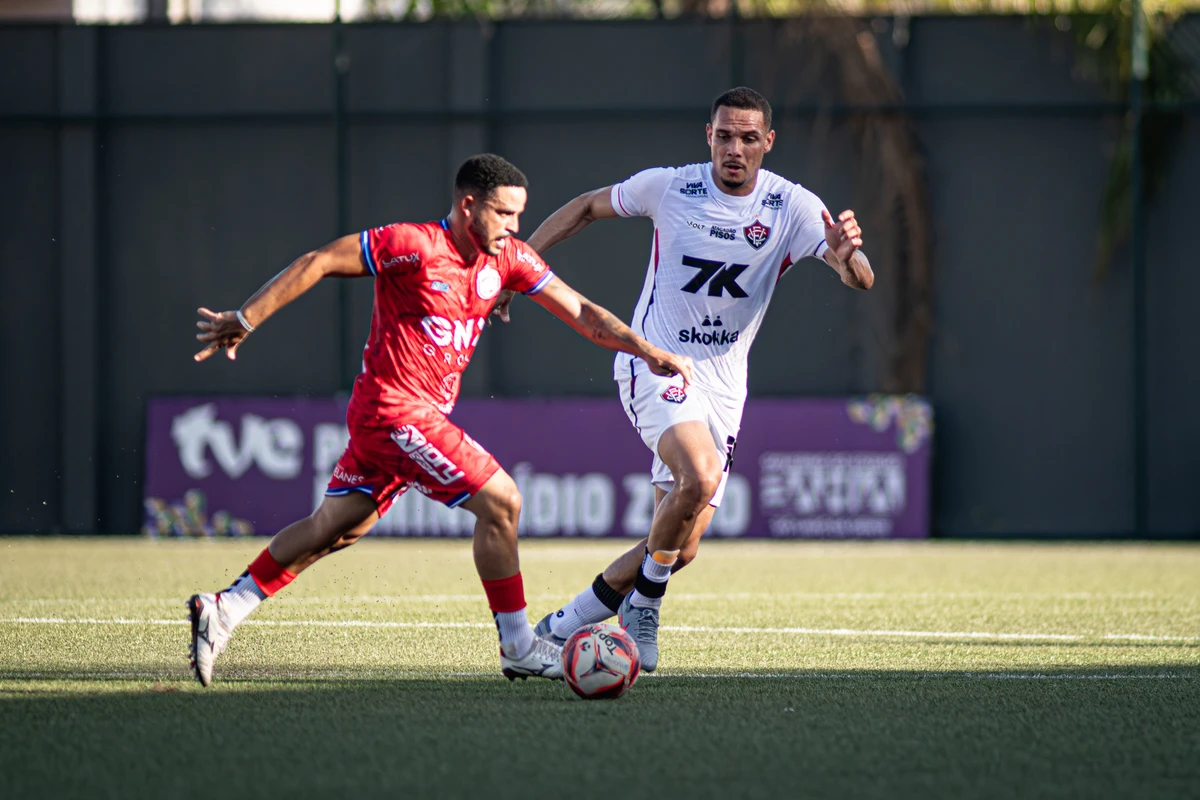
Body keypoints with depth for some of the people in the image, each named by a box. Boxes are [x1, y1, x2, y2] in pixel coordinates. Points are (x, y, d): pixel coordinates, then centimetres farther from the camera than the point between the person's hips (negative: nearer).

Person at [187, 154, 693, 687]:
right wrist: (245, 320, -16)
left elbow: (578, 311, 8)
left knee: (335, 528, 13)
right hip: (393, 409, -9)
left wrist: (647, 351, -1)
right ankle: (518, 648, -3)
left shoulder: (508, 258, 5)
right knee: (500, 500, -11)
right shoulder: (413, 246, -18)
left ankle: (224, 610, 19)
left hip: (426, 413, 9)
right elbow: (319, 263, -15)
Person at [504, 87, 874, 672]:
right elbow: (587, 208, 11)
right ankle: (644, 601, -9)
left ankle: (567, 623, 22)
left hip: (723, 383, 4)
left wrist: (848, 256, -43)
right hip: (655, 363, -3)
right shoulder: (668, 187, -6)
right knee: (700, 476, -32)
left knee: (681, 548, 3)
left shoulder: (794, 208, -6)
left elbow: (861, 280, -19)